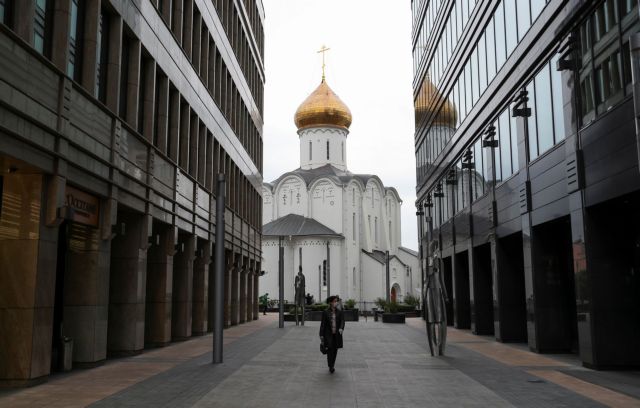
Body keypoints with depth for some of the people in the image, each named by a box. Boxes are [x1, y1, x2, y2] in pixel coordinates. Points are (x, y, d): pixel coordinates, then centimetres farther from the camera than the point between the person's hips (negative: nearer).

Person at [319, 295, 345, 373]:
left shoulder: (339, 312, 3)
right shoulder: (325, 312, -4)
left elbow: (342, 321, -1)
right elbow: (323, 324, -1)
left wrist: (341, 328, -23)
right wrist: (321, 335, -2)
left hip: (337, 334, 3)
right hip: (328, 334, -3)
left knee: (335, 350, 10)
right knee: (330, 349, -12)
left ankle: (332, 365, 25)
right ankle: (331, 367, -6)